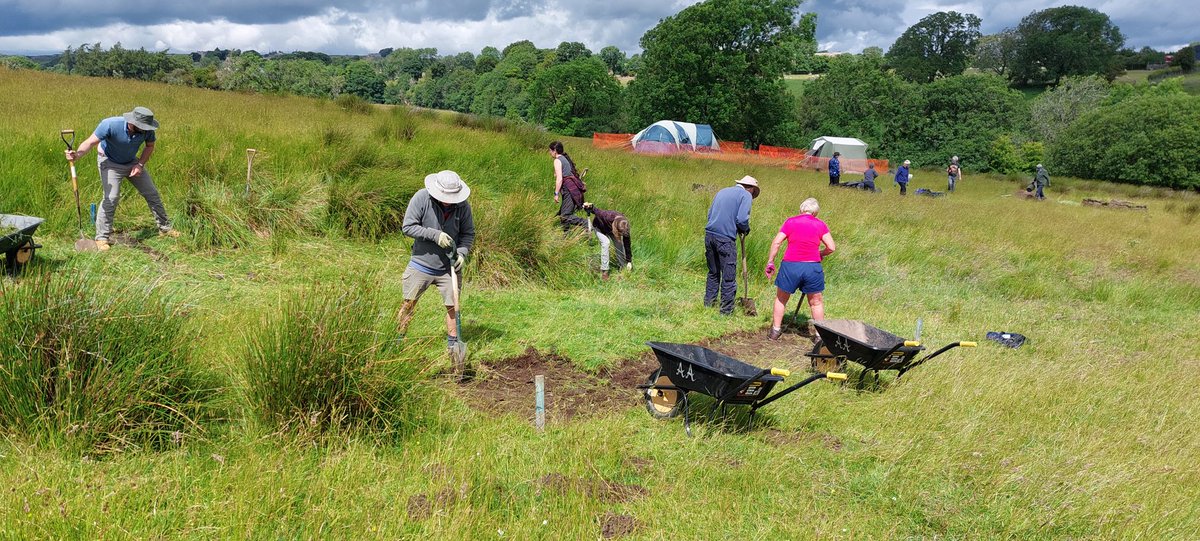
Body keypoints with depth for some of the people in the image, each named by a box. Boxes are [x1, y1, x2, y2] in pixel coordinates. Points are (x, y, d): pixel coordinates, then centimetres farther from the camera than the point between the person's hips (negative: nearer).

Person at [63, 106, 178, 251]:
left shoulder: (147, 130, -21)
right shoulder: (110, 125, -34)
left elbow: (150, 146, -1)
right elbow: (90, 142, -34)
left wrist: (140, 164, -14)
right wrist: (77, 154, -53)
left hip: (132, 162, 5)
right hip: (109, 162, -5)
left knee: (152, 193, 8)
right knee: (111, 198, -19)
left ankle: (165, 228, 26)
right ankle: (101, 238, -8)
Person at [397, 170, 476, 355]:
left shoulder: (463, 206, -9)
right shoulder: (421, 198, -17)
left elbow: (468, 234, 2)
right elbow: (408, 227, -16)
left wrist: (462, 253, -16)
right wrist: (435, 235, -25)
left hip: (448, 268, 2)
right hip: (421, 264, -1)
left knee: (452, 305, 7)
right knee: (408, 303, 6)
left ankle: (453, 343, 24)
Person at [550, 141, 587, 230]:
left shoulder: (557, 160, -5)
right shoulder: (566, 158, 22)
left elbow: (559, 179, -14)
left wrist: (556, 193, -13)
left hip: (569, 190, -9)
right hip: (575, 189, 9)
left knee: (565, 216, -14)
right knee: (562, 215, 13)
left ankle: (588, 225, -22)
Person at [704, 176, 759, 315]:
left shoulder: (722, 192, 21)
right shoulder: (746, 195, 0)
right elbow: (742, 219, -12)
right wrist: (746, 230, 8)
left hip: (709, 234, 7)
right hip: (725, 238, -7)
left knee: (713, 272, 22)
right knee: (729, 276, 4)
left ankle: (709, 301, 31)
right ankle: (726, 310, 9)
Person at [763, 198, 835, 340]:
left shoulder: (791, 222, 3)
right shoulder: (820, 225, 4)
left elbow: (776, 243, -3)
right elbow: (832, 247, -1)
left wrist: (770, 262, 4)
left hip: (790, 266, 0)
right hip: (813, 267, 0)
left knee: (781, 299, 18)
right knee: (816, 302, 16)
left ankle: (775, 330, 21)